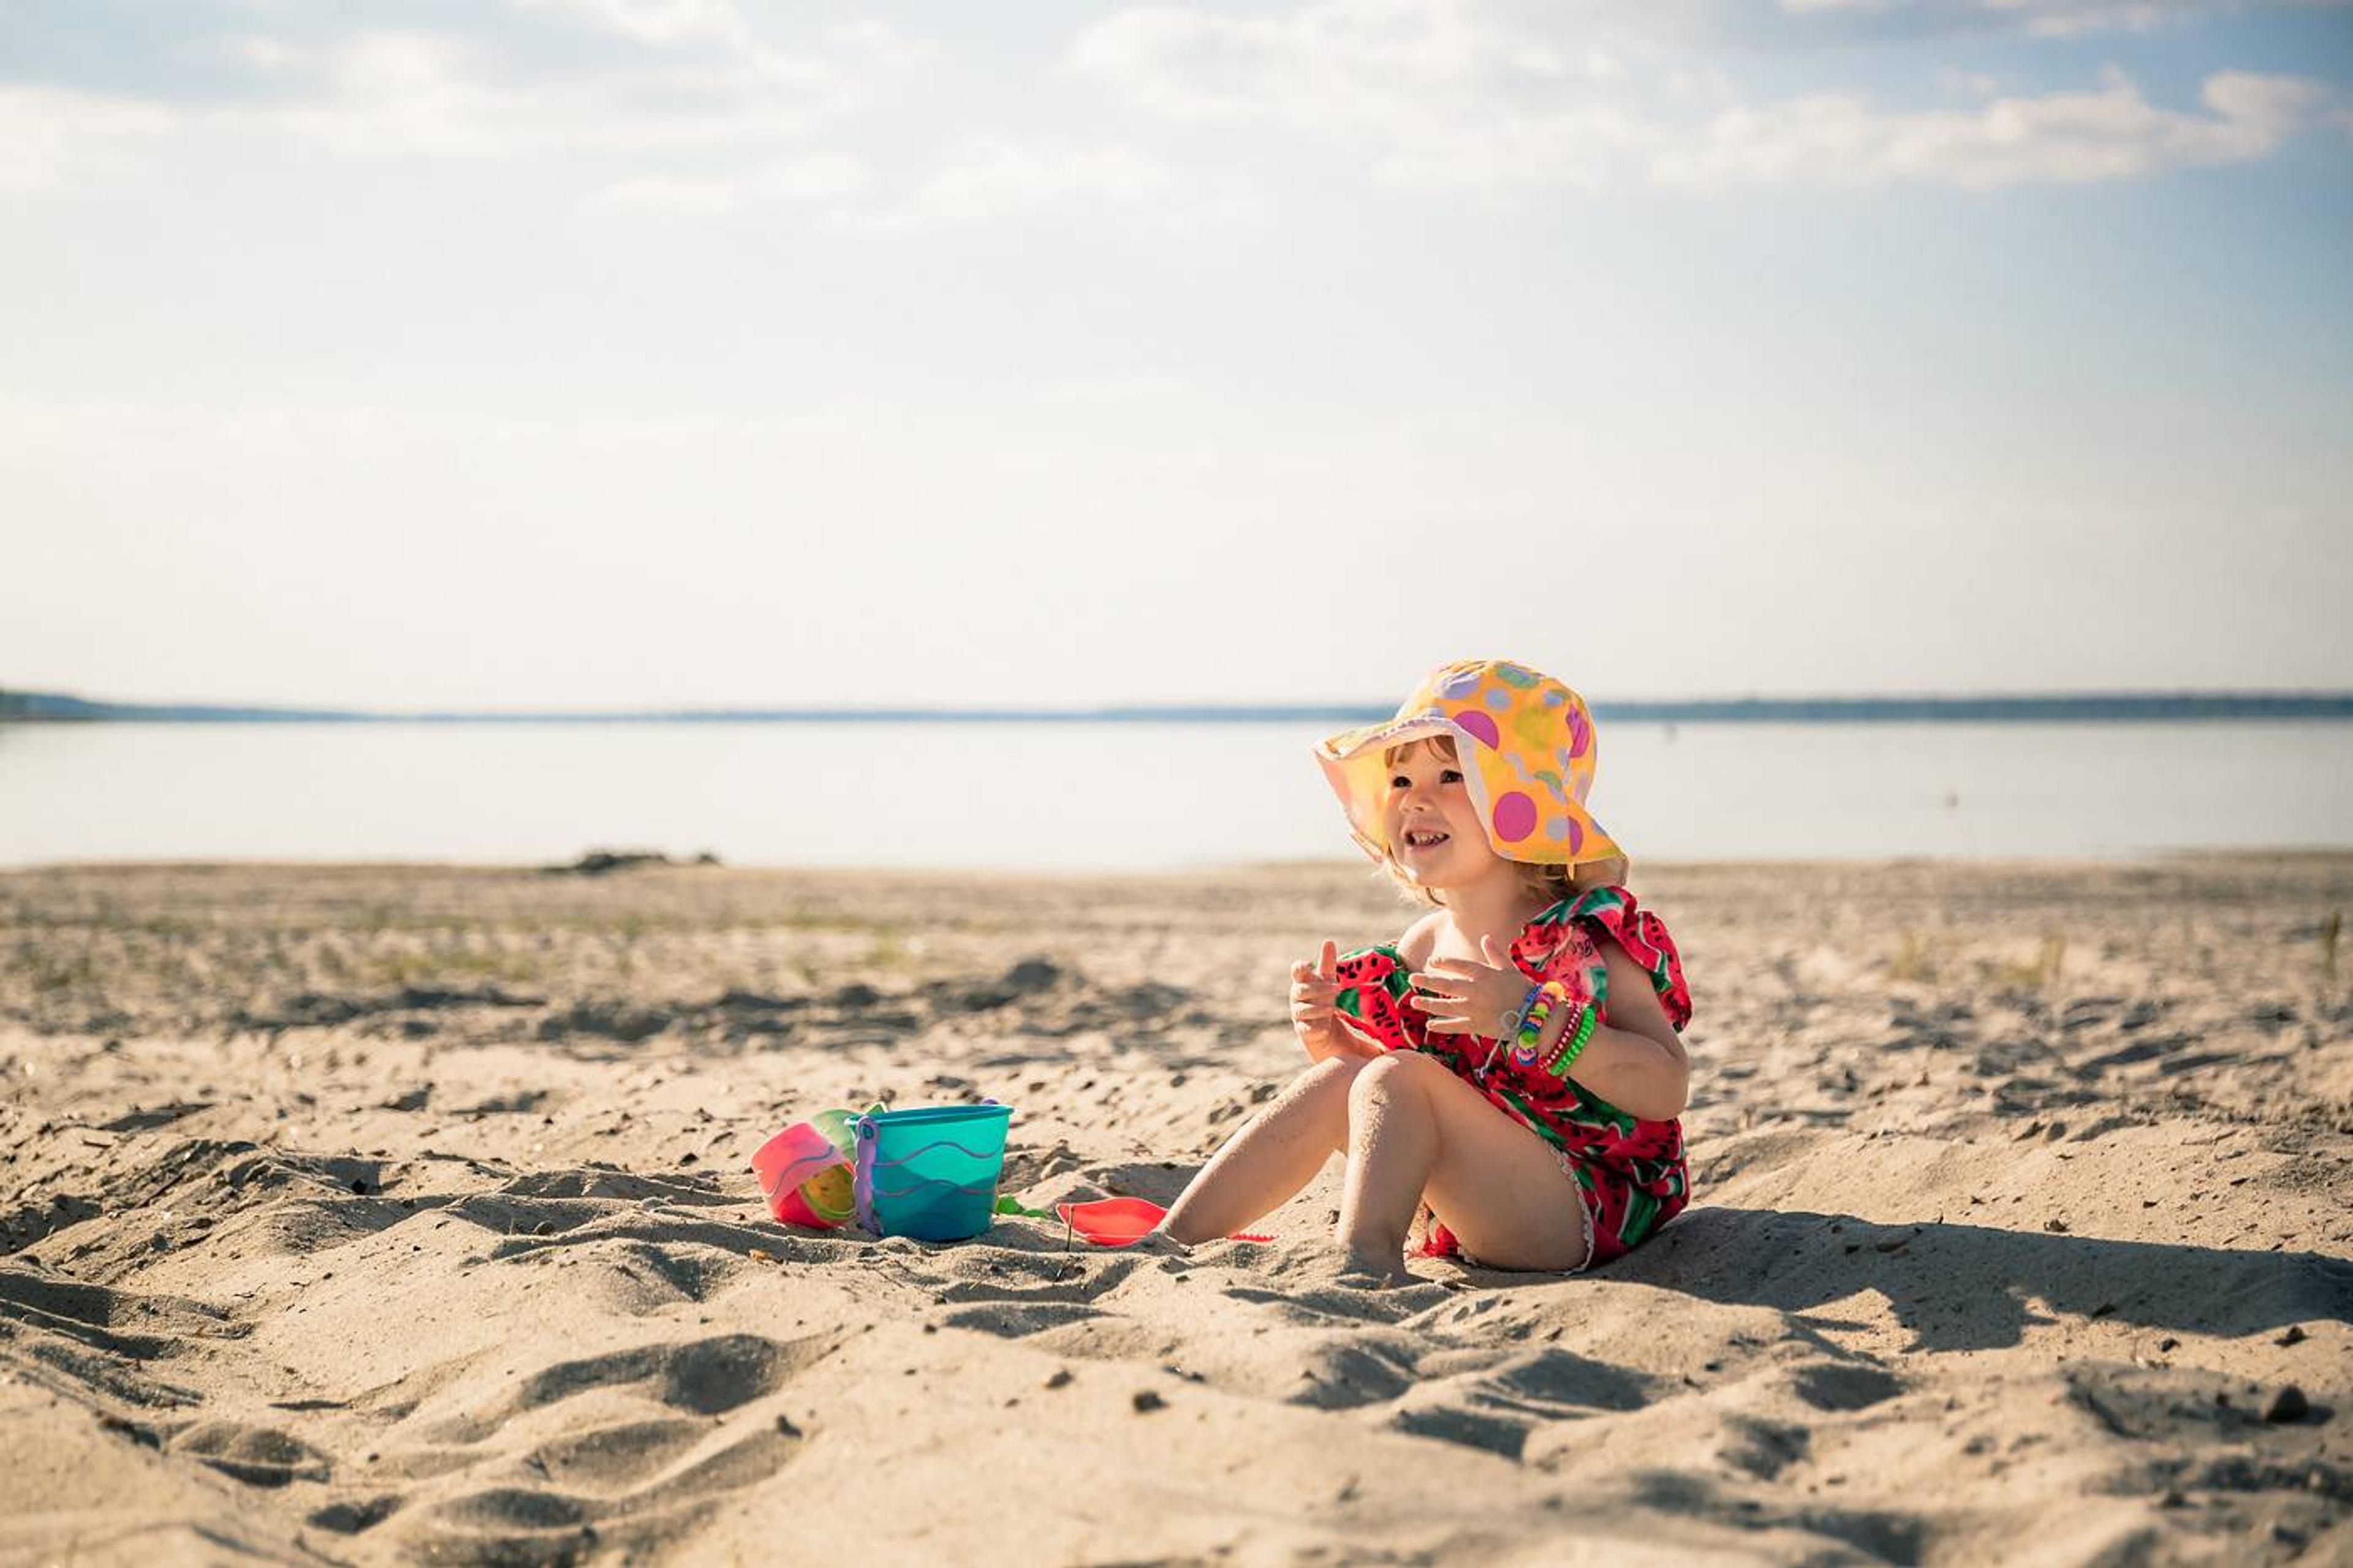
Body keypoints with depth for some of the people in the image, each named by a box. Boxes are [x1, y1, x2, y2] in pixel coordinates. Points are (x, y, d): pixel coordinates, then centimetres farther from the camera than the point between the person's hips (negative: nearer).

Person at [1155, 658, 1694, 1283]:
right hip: (1465, 1221, 7)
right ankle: (1165, 1244, -6)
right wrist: (1335, 1038, 0)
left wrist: (1529, 1019, -32)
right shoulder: (1420, 950, 9)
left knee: (1395, 1080, -23)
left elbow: (1668, 1091, -22)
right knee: (1334, 1081, -9)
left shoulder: (1587, 938, -12)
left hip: (1583, 1212, -7)